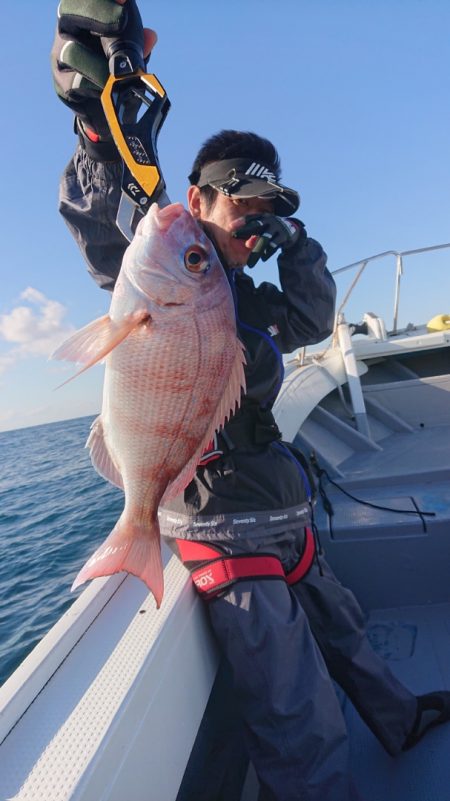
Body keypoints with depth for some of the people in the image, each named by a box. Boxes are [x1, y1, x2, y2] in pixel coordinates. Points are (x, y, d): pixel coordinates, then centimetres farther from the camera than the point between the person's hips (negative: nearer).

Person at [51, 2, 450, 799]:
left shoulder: (241, 292, 13)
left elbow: (310, 322, 9)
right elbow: (96, 225, -25)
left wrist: (293, 238, 1)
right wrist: (98, 118, -37)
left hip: (279, 514, 9)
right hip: (225, 529, -8)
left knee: (335, 627, 31)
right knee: (303, 731, 1)